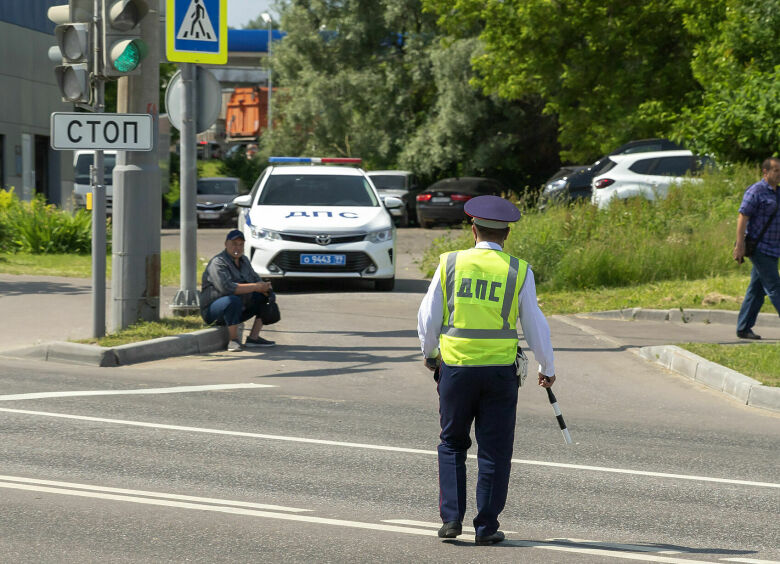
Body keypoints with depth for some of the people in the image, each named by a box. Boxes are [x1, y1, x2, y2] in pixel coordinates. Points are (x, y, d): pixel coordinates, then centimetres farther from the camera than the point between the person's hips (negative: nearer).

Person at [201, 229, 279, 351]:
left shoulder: (244, 260, 10)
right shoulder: (218, 263, -18)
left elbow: (256, 279, 14)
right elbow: (227, 288, -32)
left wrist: (264, 287, -12)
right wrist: (257, 287, -28)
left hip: (239, 310, 9)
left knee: (264, 297, 4)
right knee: (233, 300, -37)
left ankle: (253, 338, -2)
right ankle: (233, 340, -27)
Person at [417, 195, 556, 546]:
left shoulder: (450, 264, 0)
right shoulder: (518, 271, -1)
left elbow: (428, 317, 6)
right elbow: (534, 324, 5)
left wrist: (429, 353, 24)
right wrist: (547, 368, 18)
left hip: (455, 367, 1)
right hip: (500, 369, -1)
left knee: (452, 444, 15)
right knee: (494, 450, 7)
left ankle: (451, 518, 7)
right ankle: (486, 527, 7)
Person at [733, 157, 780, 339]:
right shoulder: (756, 191, -11)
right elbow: (742, 217, -16)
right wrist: (740, 246, -21)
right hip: (760, 248, -8)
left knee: (756, 290, 8)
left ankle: (744, 329, 11)